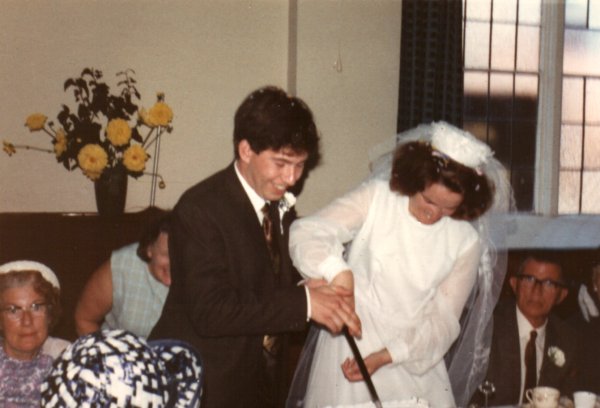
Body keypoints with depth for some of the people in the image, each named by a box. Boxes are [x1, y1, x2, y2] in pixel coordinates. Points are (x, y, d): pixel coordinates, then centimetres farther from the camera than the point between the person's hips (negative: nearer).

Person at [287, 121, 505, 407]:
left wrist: (385, 357, -14)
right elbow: (309, 231, -16)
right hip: (349, 349, -2)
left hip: (412, 359, 2)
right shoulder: (376, 196, -7)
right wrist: (336, 271, -37)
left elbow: (443, 319, -1)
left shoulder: (466, 243, -2)